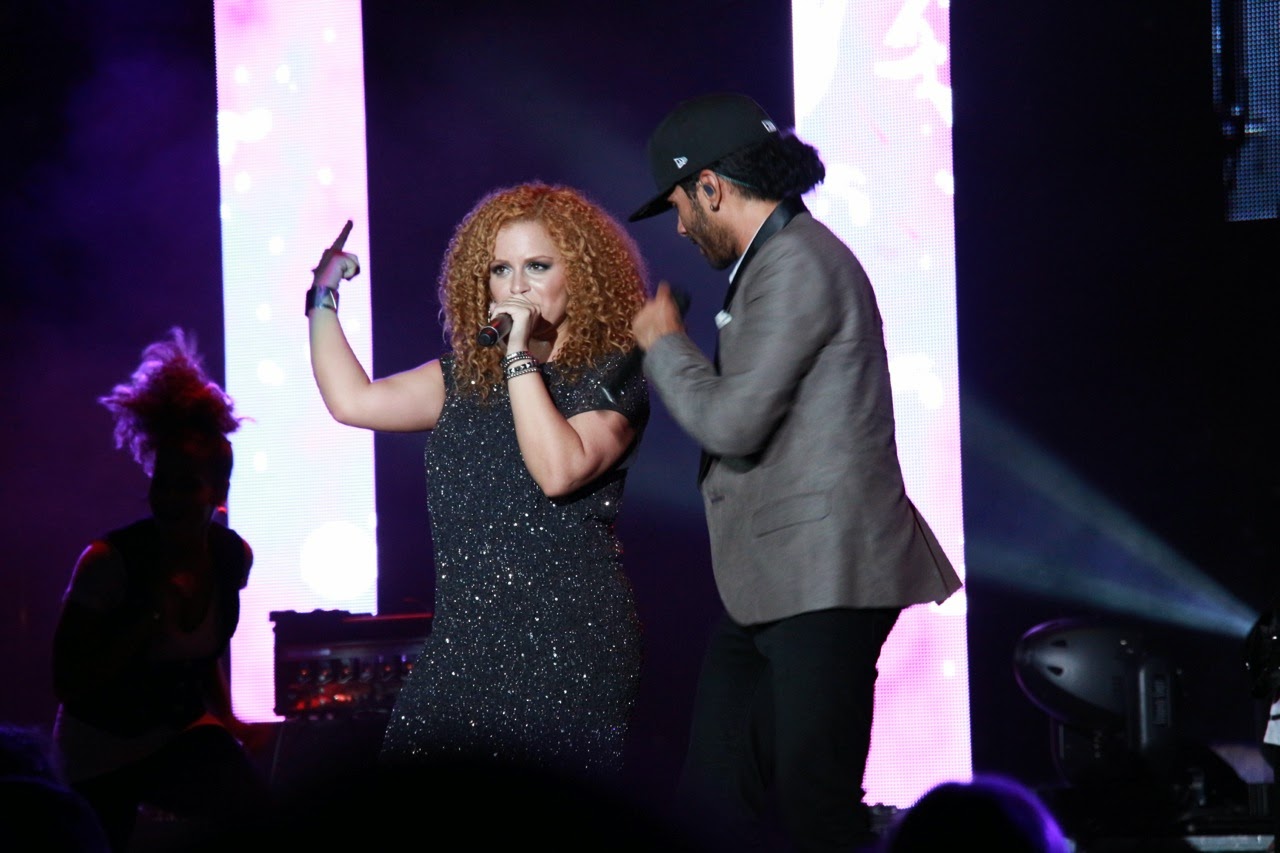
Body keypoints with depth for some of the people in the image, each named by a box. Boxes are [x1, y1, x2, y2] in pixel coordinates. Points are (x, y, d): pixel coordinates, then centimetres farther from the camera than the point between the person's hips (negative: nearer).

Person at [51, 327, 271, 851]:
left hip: (182, 734, 3)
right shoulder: (110, 560, -21)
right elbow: (69, 683, -19)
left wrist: (223, 714, 9)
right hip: (101, 749, -3)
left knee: (252, 802, -22)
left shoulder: (232, 557, -6)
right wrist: (151, 617, -26)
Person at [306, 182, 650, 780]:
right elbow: (353, 401, 13)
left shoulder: (612, 376, -1)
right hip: (463, 640, 6)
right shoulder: (468, 376, 18)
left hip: (566, 646, -5)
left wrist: (520, 358, -14)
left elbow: (559, 472, -17)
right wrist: (323, 298, 18)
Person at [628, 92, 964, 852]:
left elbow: (731, 421, -18)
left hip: (823, 585, -11)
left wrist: (663, 342, -4)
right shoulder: (775, 262, 19)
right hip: (769, 589, 11)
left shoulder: (797, 266, -14)